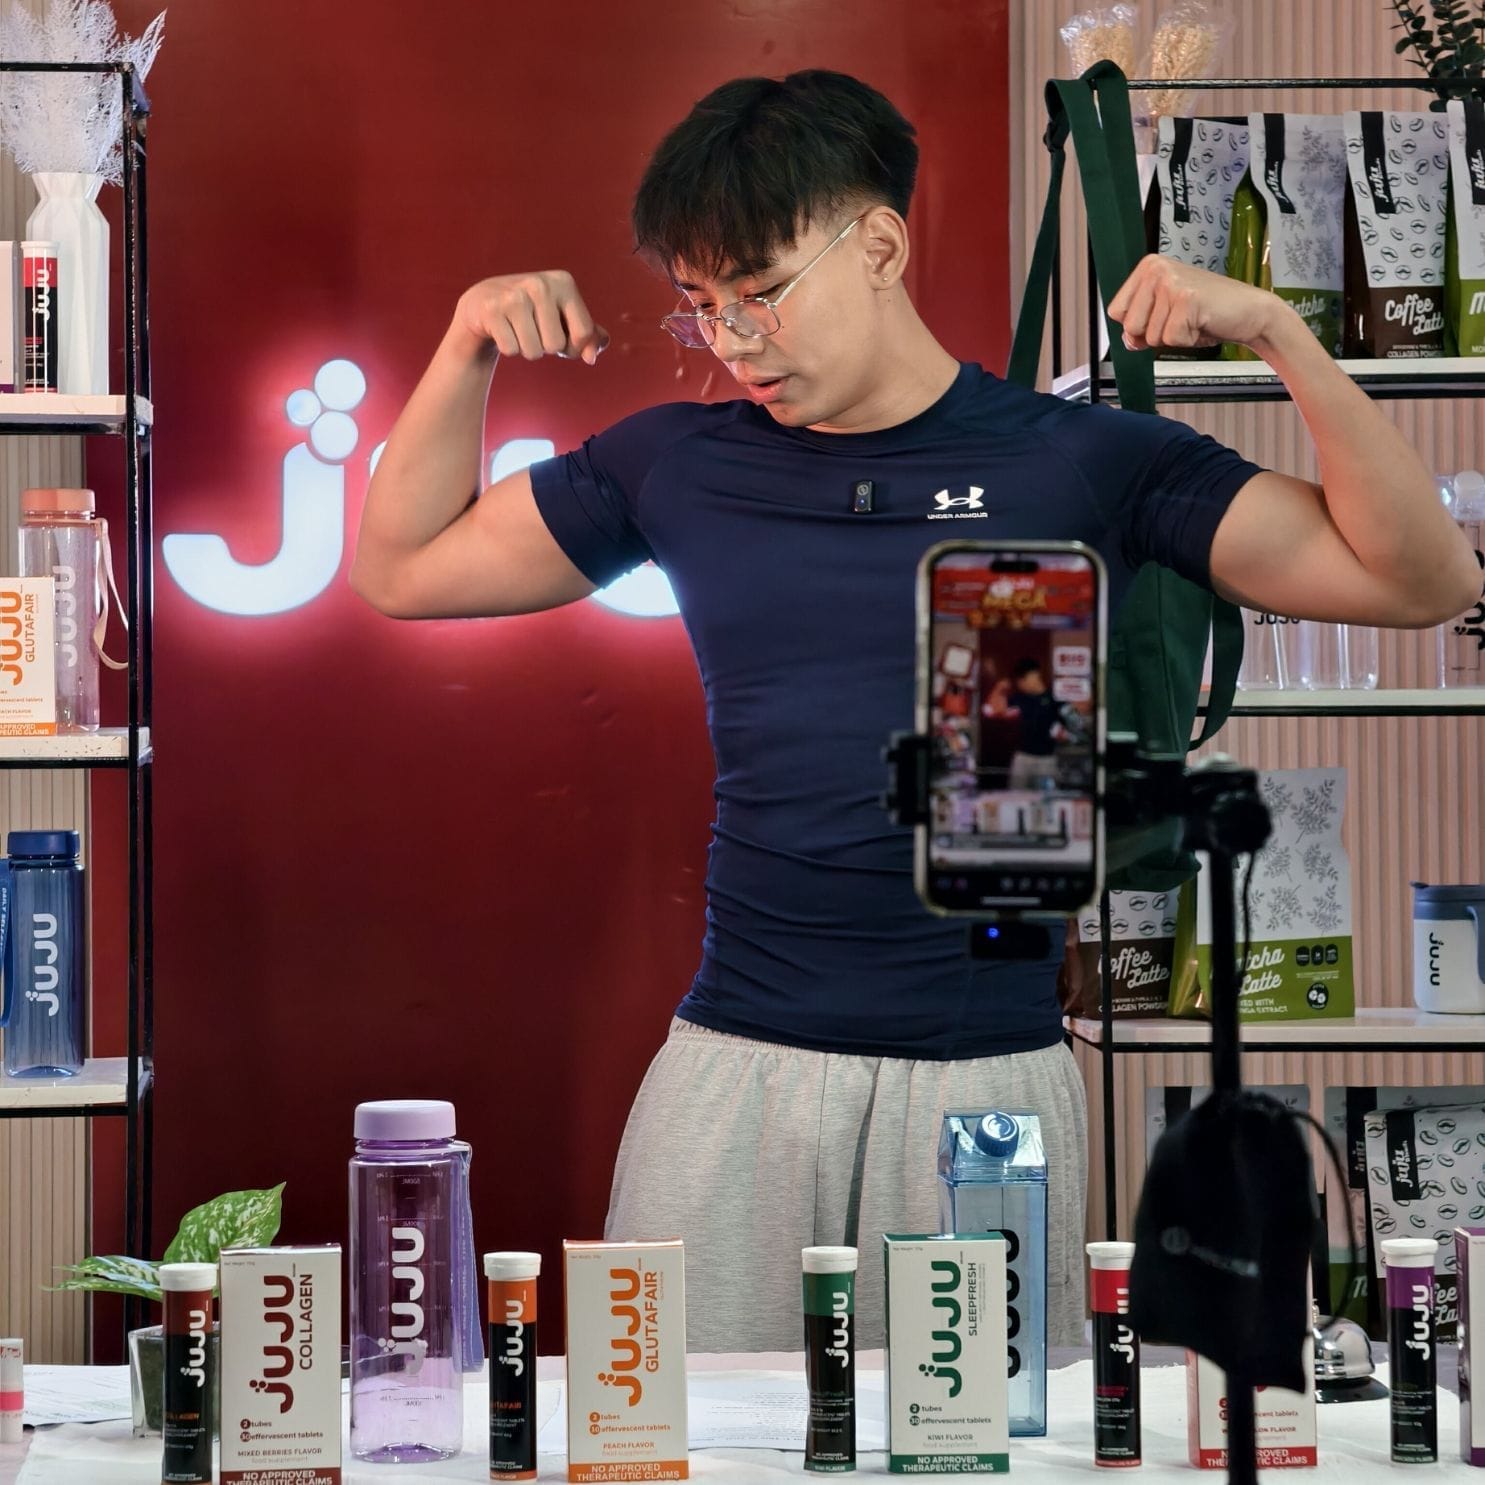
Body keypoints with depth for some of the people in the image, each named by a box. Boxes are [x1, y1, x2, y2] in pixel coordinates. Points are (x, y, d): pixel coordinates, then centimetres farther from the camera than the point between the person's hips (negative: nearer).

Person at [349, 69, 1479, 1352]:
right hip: (735, 1069, 2)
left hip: (991, 1078, -2)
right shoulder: (680, 464, 10)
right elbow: (403, 568, 19)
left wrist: (1279, 334, -12)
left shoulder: (1077, 461, 2)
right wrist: (469, 351, 6)